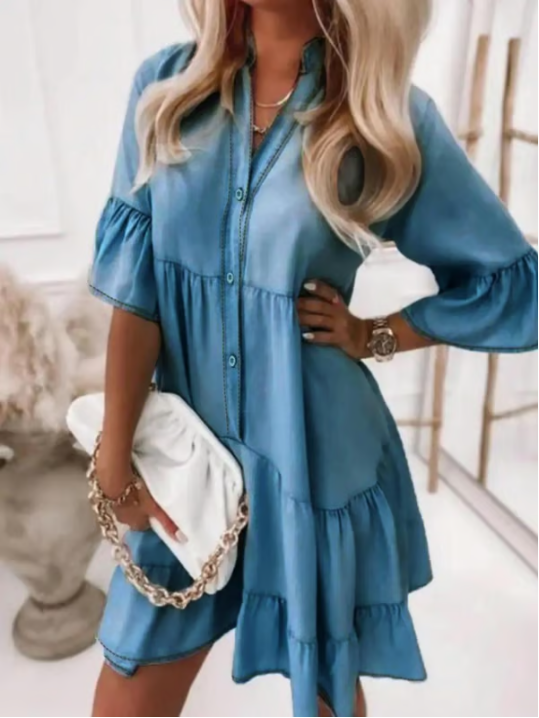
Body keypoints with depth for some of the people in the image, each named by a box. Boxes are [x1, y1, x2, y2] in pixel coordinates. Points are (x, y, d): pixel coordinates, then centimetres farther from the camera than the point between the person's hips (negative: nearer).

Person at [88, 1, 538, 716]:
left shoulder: (390, 119, -8)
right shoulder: (167, 87, -1)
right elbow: (136, 288, -4)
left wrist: (370, 335, -9)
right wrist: (116, 458, -4)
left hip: (315, 464, -1)